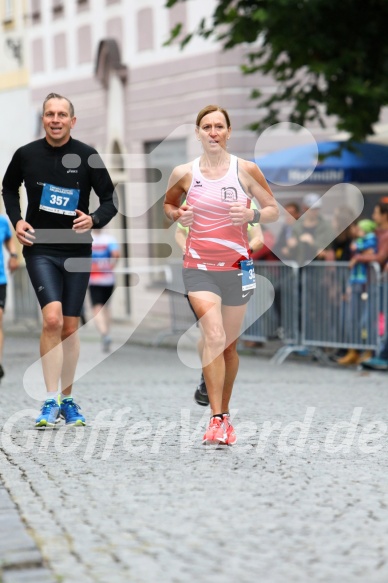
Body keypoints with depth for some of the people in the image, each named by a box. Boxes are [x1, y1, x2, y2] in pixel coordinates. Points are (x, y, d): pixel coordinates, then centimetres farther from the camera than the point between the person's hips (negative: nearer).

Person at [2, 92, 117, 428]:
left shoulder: (87, 157, -6)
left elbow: (110, 201, 1)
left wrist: (94, 220, -19)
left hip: (77, 250, 1)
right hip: (40, 249, -1)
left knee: (70, 327, 9)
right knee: (52, 319, -19)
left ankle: (67, 400, 24)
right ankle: (51, 402, -13)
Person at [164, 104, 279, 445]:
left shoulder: (246, 170, -3)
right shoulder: (184, 173, 1)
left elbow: (274, 211, 3)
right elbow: (168, 203, 19)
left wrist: (251, 215, -17)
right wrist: (178, 215, -3)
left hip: (237, 267, 1)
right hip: (199, 267, -1)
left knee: (229, 345, 11)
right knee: (214, 336, -19)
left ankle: (224, 413, 29)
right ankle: (217, 419, -19)